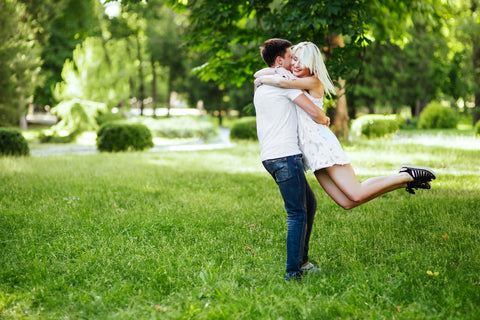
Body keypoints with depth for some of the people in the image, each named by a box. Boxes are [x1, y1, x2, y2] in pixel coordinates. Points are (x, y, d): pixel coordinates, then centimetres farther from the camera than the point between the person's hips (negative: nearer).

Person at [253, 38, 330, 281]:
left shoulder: (260, 85, 20)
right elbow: (314, 112, -11)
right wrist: (324, 120, 11)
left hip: (270, 156, 10)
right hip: (285, 155, -9)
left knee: (309, 203, 17)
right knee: (297, 214, -6)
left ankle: (301, 261, 22)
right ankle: (293, 272, -5)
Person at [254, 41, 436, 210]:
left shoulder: (314, 82, -5)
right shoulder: (292, 80, 18)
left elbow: (282, 82, -21)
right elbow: (258, 74, 14)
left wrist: (262, 80, -3)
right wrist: (278, 70, -4)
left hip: (322, 144, -7)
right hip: (309, 150, 7)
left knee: (356, 195, -15)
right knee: (347, 203, -3)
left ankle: (407, 176, 2)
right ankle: (403, 181, 11)